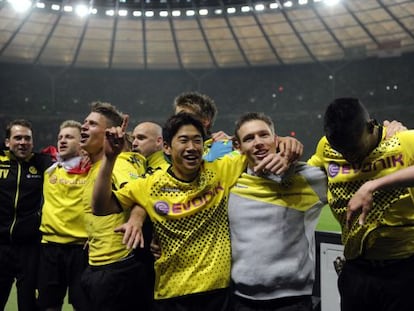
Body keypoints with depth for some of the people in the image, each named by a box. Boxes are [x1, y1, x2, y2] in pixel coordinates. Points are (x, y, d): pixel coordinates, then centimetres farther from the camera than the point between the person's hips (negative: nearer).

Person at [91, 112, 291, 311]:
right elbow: (101, 208, -5)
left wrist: (280, 154, -20)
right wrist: (109, 158, -14)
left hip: (220, 288, 1)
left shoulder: (222, 171, -4)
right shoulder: (151, 186, -4)